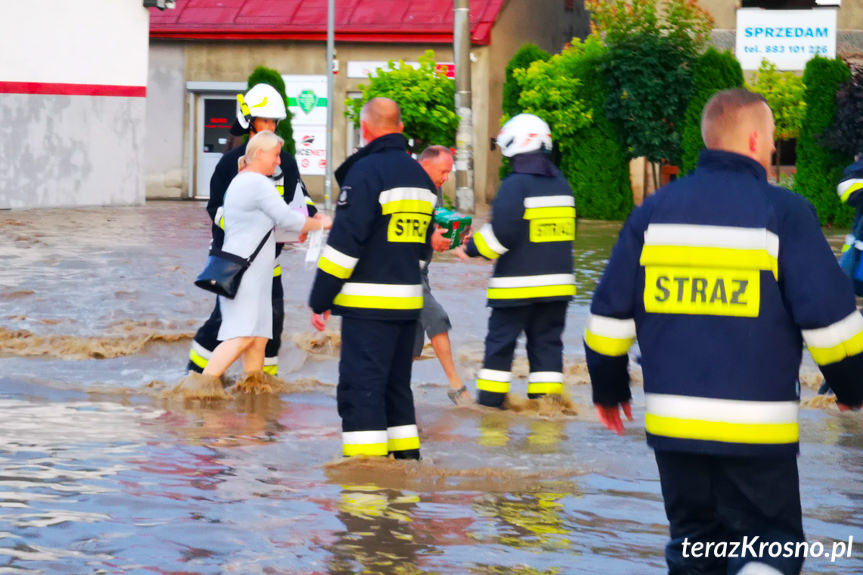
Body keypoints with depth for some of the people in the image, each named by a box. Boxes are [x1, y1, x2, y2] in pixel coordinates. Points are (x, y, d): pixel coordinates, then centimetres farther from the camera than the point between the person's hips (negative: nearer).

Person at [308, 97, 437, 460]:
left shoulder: (366, 171, -13)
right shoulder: (420, 176, 14)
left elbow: (345, 241, -16)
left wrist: (320, 300, -11)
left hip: (368, 303, -8)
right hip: (408, 302, 8)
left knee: (361, 388, -7)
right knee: (396, 383, 17)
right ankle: (407, 456, 20)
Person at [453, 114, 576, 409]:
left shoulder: (516, 184, -14)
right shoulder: (560, 183, 10)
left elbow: (502, 230, -20)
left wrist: (472, 249, -7)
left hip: (518, 283, -6)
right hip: (556, 281, 6)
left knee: (500, 340, 4)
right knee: (547, 341, 10)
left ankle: (490, 397, 7)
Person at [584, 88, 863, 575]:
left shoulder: (656, 210, 6)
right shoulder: (784, 212, -7)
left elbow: (612, 310, 8)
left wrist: (609, 386, 22)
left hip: (673, 420, 5)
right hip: (756, 426, -4)